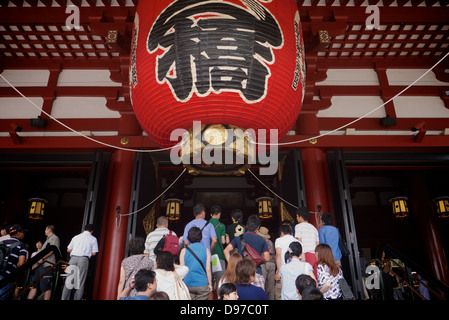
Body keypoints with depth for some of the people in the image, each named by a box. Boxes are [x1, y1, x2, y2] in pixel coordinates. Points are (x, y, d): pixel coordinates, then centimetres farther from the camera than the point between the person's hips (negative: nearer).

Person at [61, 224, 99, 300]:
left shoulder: (76, 237, 17)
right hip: (84, 259, -3)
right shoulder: (93, 239, 9)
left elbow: (68, 250, 18)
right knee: (80, 283, 1)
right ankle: (77, 298, -2)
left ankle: (64, 298, 8)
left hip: (73, 258, 3)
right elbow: (94, 253, 5)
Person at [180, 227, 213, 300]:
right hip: (202, 285, -1)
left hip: (188, 284, 1)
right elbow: (208, 270, -3)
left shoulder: (184, 251, -2)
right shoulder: (206, 250, -3)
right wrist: (210, 284, 8)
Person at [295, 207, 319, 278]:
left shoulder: (298, 226, 3)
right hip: (315, 255, 6)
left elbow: (299, 241, -5)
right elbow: (318, 243, 17)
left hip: (306, 254, -6)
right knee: (315, 278, 6)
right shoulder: (314, 227, 21)